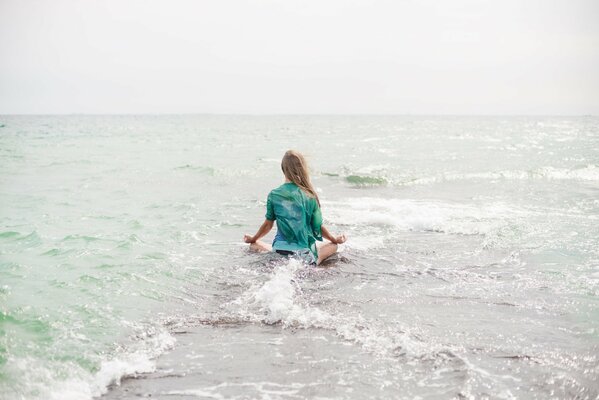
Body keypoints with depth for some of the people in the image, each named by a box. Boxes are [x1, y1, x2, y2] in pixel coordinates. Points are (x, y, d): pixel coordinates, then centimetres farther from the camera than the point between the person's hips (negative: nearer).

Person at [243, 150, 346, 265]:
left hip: (279, 252, 1)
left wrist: (252, 239, 27)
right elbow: (318, 228, 2)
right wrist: (335, 240, 22)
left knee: (254, 245, 28)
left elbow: (268, 224, 8)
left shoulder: (274, 195, -1)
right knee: (332, 245, 25)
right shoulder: (309, 197, -5)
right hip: (305, 253, -1)